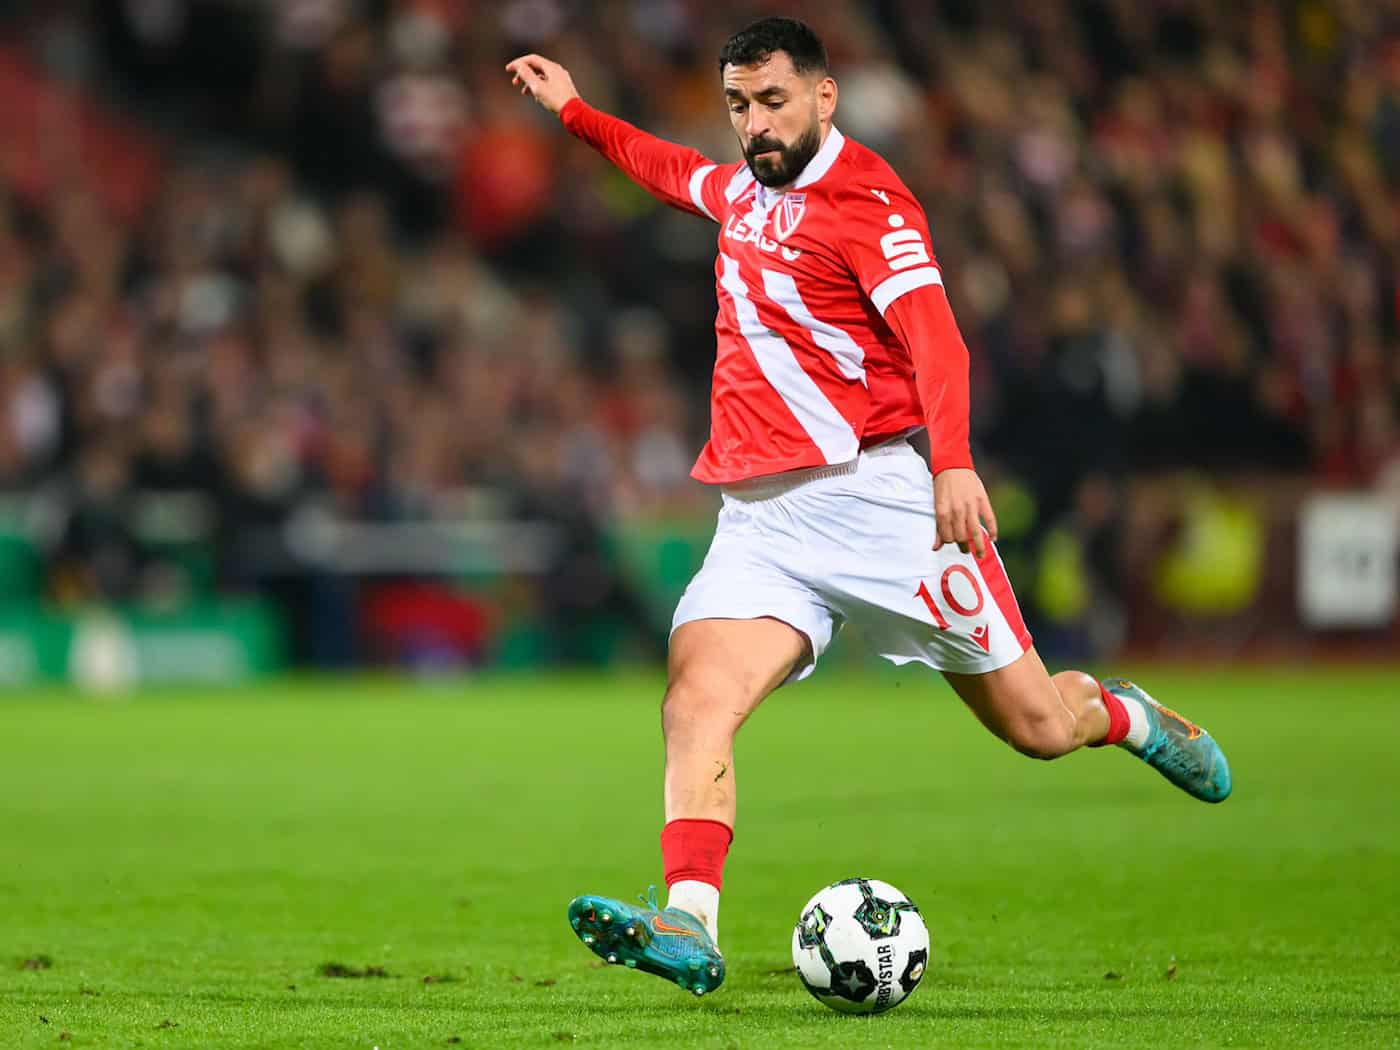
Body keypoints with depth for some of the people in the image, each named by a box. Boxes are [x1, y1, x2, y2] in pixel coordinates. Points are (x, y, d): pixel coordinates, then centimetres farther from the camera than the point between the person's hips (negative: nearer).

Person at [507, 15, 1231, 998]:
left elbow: (934, 337, -21)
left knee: (1035, 723, 2)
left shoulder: (864, 199, -8)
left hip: (879, 491, -6)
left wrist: (953, 463, -35)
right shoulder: (747, 188, 16)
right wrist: (576, 112, 46)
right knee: (697, 703, -20)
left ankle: (1122, 714, 36)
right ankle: (689, 925, -32)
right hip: (762, 517, 6)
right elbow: (681, 174, 41)